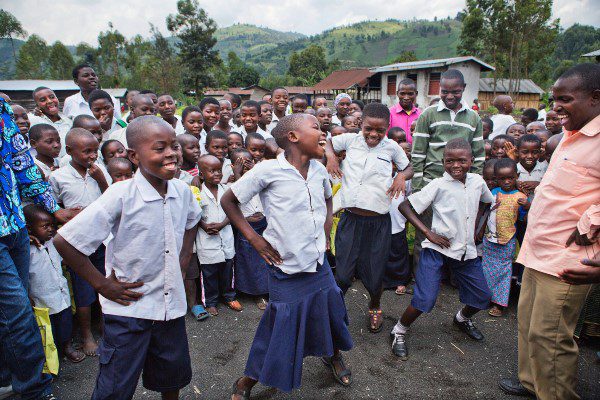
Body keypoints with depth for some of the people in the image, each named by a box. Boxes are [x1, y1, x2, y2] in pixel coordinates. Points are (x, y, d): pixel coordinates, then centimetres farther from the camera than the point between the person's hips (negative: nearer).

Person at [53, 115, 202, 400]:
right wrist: (101, 283, -13)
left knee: (173, 376, 22)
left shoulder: (182, 190, -5)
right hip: (129, 308, -5)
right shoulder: (121, 195, -20)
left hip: (172, 304, 5)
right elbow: (64, 241, -18)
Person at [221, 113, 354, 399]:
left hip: (319, 265, 6)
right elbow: (228, 201, -7)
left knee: (331, 311, 20)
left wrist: (326, 231, 11)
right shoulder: (268, 171, -16)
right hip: (287, 270, -6)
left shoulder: (319, 170, 2)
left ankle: (333, 356, 52)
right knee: (280, 330, 4)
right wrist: (254, 238, -9)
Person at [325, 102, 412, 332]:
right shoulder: (351, 140, 3)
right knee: (342, 274, 2)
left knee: (375, 275, 11)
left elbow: (409, 168, 18)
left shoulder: (391, 147, 4)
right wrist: (331, 156, -1)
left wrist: (402, 176, -4)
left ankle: (375, 307, 41)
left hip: (378, 222, 0)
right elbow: (327, 142, 19)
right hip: (350, 219, 0)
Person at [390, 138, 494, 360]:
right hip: (437, 249, -6)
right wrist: (429, 233, -18)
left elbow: (487, 201, 26)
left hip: (466, 250, 6)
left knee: (483, 296, 13)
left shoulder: (477, 181, 3)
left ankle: (463, 318, 46)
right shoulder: (438, 185, -12)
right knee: (425, 299, -15)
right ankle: (399, 332, 10)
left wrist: (475, 227, 13)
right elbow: (405, 206, -14)